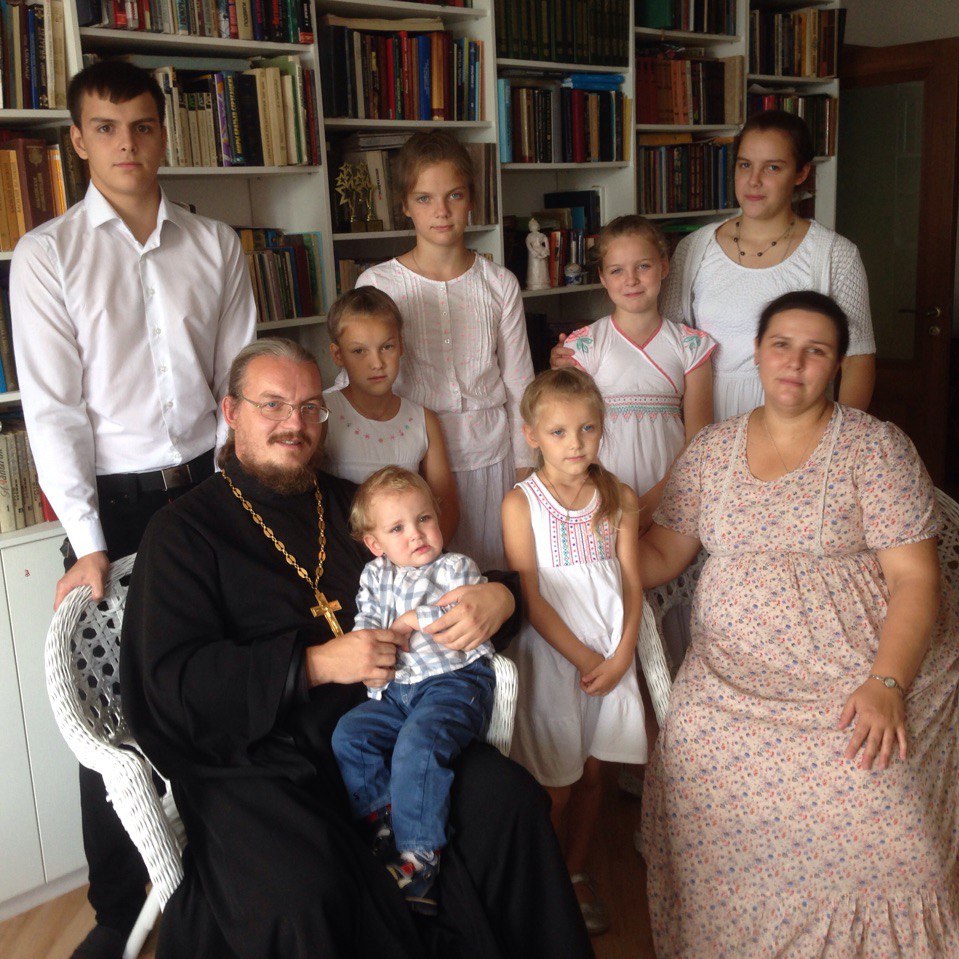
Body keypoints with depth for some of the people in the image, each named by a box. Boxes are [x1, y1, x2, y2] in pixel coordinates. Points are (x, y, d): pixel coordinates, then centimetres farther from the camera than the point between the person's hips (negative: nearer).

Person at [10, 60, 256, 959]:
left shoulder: (214, 245, 6)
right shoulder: (46, 254, -2)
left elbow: (239, 379, 6)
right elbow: (52, 409, -7)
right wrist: (88, 544, -11)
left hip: (207, 486, 2)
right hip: (111, 500, -2)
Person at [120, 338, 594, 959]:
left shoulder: (350, 505, 19)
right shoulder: (186, 529, 4)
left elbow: (440, 580, 24)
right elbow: (172, 680, -7)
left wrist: (498, 598, -1)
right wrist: (316, 665, -16)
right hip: (254, 757, -4)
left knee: (510, 798, -19)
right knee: (303, 892, -32)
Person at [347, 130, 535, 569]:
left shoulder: (500, 284, 1)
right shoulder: (377, 283, -4)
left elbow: (519, 384, 6)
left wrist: (525, 467, 7)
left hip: (491, 454, 1)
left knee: (492, 567, 9)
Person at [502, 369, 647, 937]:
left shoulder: (619, 499, 2)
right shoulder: (521, 503, -9)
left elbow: (632, 582, 2)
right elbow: (529, 596, -11)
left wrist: (621, 655, -9)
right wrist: (583, 657, -12)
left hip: (612, 655, 3)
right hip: (552, 653, -3)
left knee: (593, 771, 13)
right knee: (556, 780, 4)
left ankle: (578, 874, 32)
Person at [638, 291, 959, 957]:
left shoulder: (875, 447, -1)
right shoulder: (711, 450, 11)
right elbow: (661, 554, 14)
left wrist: (885, 685, -18)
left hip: (860, 669, -2)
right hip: (735, 671, 3)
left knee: (867, 800, -24)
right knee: (695, 757, -22)